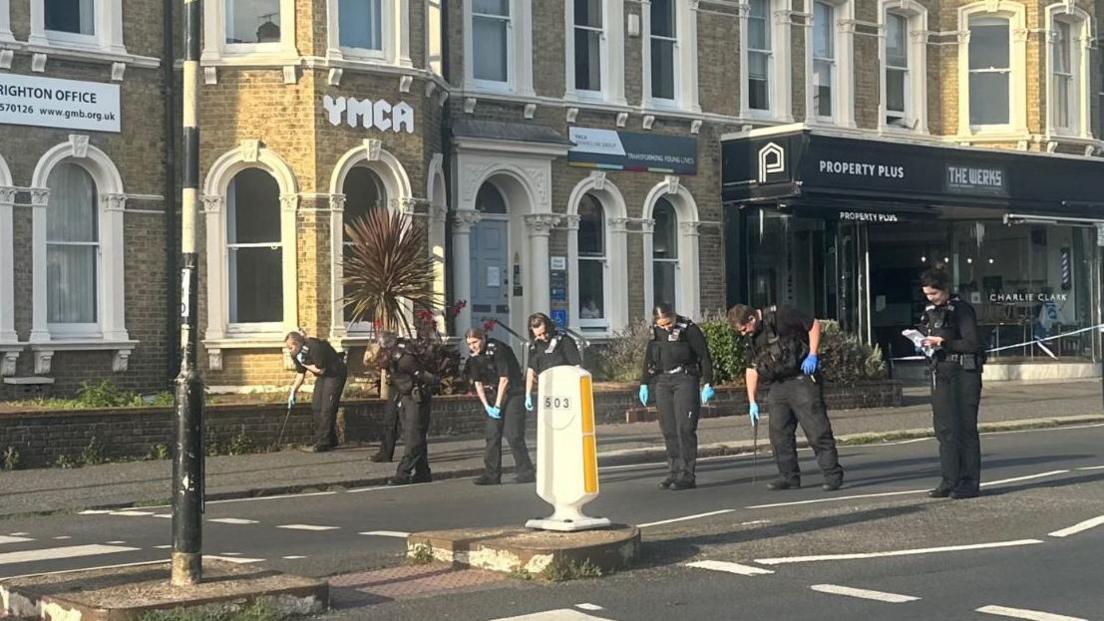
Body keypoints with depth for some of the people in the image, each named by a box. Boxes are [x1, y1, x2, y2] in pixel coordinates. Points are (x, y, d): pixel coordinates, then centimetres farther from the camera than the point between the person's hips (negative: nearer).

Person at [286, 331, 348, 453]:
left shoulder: (315, 348, -29)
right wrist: (293, 392, 7)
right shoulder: (297, 354, -1)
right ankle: (330, 441, 14)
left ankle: (323, 444, -14)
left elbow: (320, 370, -24)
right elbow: (300, 373, 11)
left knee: (327, 409, -13)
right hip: (323, 376, 10)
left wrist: (305, 364, -16)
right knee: (316, 407, 7)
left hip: (335, 374, -9)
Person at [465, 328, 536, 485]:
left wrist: (497, 405, -14)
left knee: (513, 435, -11)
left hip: (511, 394, -7)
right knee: (492, 436, 3)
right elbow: (478, 383, 7)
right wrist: (487, 406, -4)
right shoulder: (474, 357, 3)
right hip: (492, 397, 7)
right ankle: (492, 475, 7)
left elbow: (504, 379, -17)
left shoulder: (497, 349, -17)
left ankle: (526, 473, -5)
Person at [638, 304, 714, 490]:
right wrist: (644, 384, 18)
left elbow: (704, 356, -5)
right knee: (668, 430, 5)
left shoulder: (689, 329, -7)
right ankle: (674, 472, 11)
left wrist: (708, 384, -9)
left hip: (685, 380, -6)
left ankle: (687, 475, -8)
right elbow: (649, 358, 20)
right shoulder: (655, 331, 10)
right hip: (663, 382, 6)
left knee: (685, 428, -10)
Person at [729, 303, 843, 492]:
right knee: (779, 433, 5)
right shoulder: (751, 338, 11)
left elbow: (814, 325, -7)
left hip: (802, 380, -7)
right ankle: (789, 476, 13)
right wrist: (752, 402, 12)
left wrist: (812, 355, -14)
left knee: (817, 430, -8)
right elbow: (751, 368, 16)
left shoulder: (782, 316, -12)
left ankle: (833, 475, -4)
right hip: (778, 386, 7)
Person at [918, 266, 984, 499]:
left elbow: (973, 344, -14)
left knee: (965, 427, -5)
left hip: (963, 373, -7)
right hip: (940, 373, 7)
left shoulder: (961, 309, -9)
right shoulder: (930, 311, 13)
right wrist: (924, 344, 1)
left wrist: (942, 342, -19)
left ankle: (969, 482, -2)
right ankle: (949, 481, 11)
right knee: (944, 428, 6)